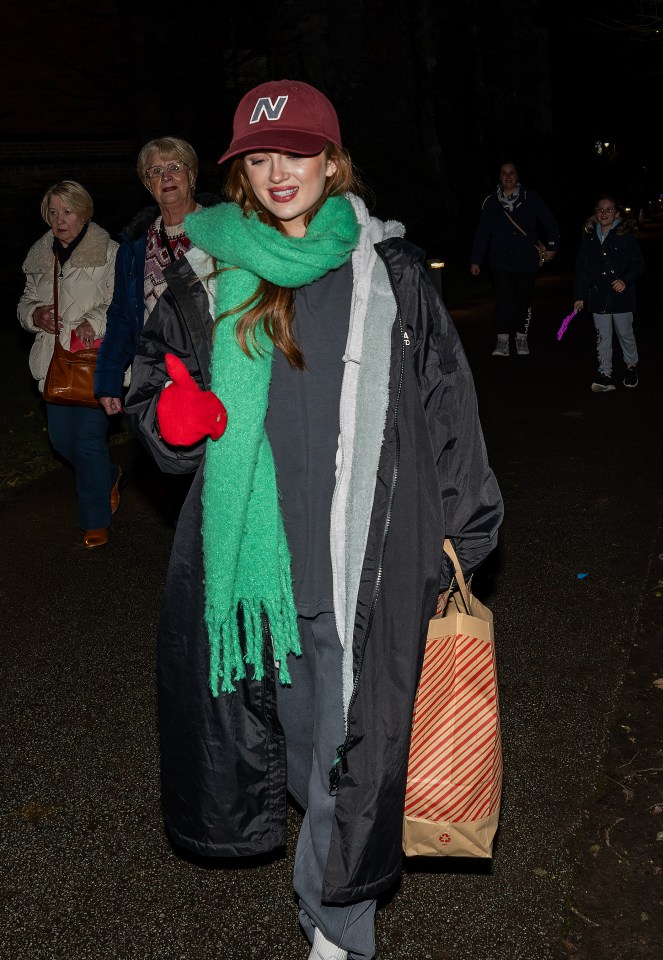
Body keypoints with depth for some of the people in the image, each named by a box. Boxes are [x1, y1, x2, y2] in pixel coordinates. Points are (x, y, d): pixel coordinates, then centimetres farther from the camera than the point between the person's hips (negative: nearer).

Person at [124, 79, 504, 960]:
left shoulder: (389, 272, 2)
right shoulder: (208, 276, 6)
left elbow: (444, 405, 5)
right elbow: (153, 386, 13)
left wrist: (459, 533, 5)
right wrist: (175, 416, -11)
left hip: (367, 553, -2)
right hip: (254, 547, 2)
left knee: (351, 736, 3)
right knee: (278, 715, 14)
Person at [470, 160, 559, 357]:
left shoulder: (530, 198, 0)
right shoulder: (491, 202, 3)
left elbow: (551, 223, 7)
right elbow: (482, 233, 4)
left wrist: (551, 247, 5)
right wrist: (475, 261, 3)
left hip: (526, 260, 1)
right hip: (501, 261, 0)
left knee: (524, 299, 8)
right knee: (503, 299, -11)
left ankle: (522, 338, 22)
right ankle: (503, 341, -10)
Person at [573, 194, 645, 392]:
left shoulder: (625, 235, -5)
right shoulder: (589, 237, 4)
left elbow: (638, 264, -3)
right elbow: (581, 268, 7)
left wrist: (625, 281, -19)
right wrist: (579, 296, 6)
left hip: (621, 295, -2)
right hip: (598, 296, 3)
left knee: (625, 334, 9)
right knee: (602, 337, 5)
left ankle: (631, 366, 31)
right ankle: (605, 374, 10)